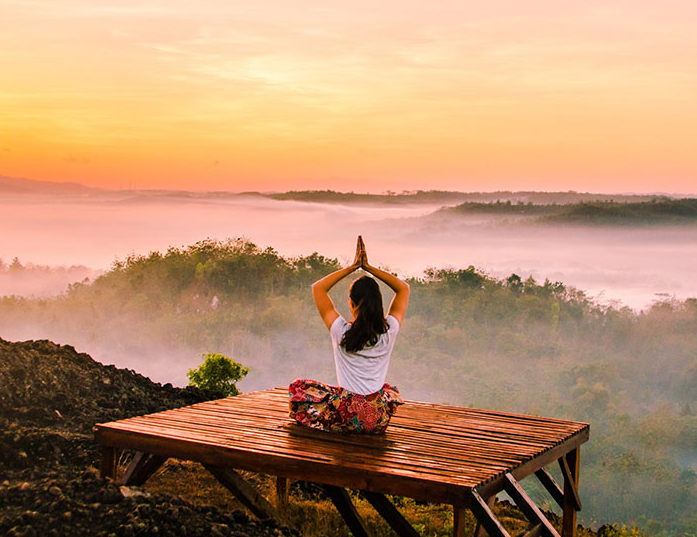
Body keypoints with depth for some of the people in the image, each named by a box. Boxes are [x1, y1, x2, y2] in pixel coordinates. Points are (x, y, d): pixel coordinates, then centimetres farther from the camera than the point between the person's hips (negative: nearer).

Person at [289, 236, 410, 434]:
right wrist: (368, 267, 2)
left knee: (297, 387, 20)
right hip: (379, 421, 3)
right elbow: (403, 288, 9)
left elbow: (317, 288, 0)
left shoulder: (342, 332, -13)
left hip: (348, 418, -2)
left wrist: (353, 267, -1)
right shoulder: (389, 332, -7)